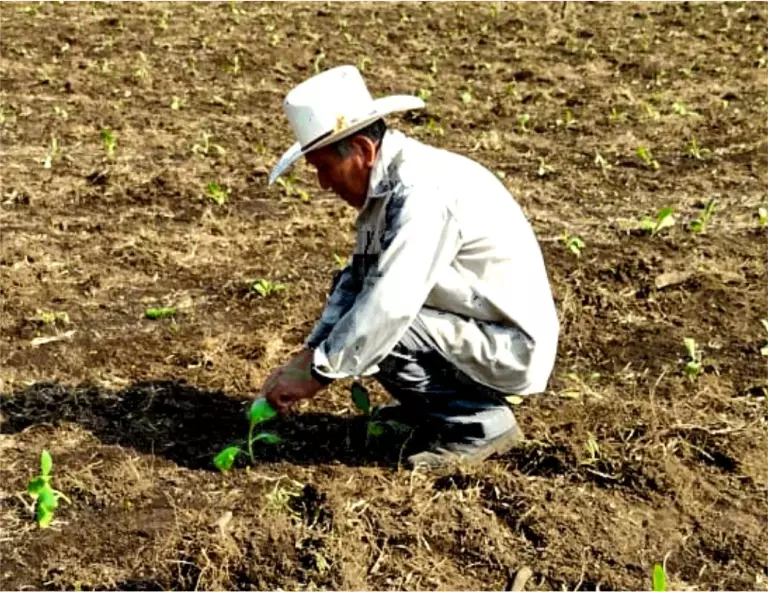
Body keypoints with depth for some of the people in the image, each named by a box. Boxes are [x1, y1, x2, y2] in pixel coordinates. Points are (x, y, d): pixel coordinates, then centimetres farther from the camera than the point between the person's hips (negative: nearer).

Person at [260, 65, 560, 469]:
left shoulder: (422, 191, -26)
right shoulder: (386, 182, 3)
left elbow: (388, 305, -32)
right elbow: (356, 281, 8)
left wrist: (316, 374, -23)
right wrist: (305, 357, -1)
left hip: (510, 348, -9)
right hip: (486, 331, 9)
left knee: (374, 328, -22)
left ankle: (480, 422, -6)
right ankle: (431, 410, 15)